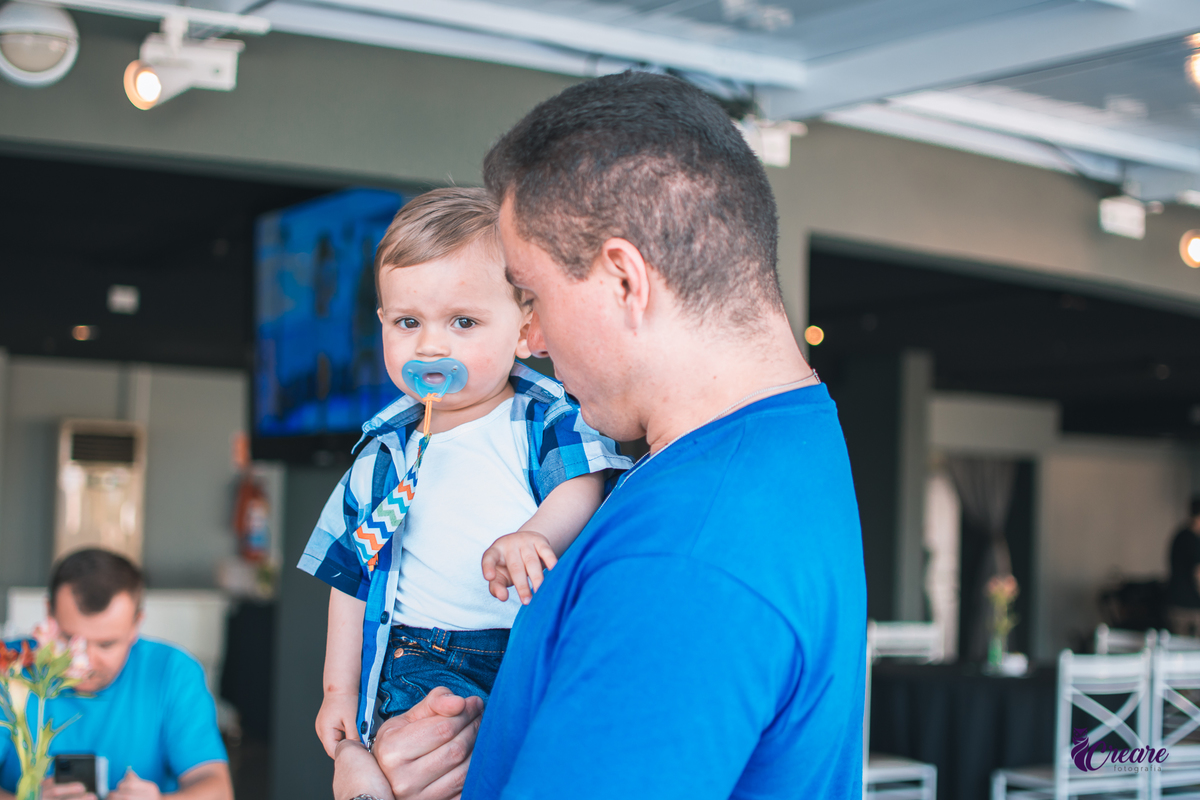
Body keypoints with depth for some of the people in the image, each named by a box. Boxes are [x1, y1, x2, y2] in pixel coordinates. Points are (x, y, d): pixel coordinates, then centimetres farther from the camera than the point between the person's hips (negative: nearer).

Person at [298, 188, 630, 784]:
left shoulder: (545, 419, 4)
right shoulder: (383, 454, 15)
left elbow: (581, 489, -13)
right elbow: (351, 575, 22)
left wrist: (530, 537, -34)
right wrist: (340, 689, 20)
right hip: (422, 666, 1)